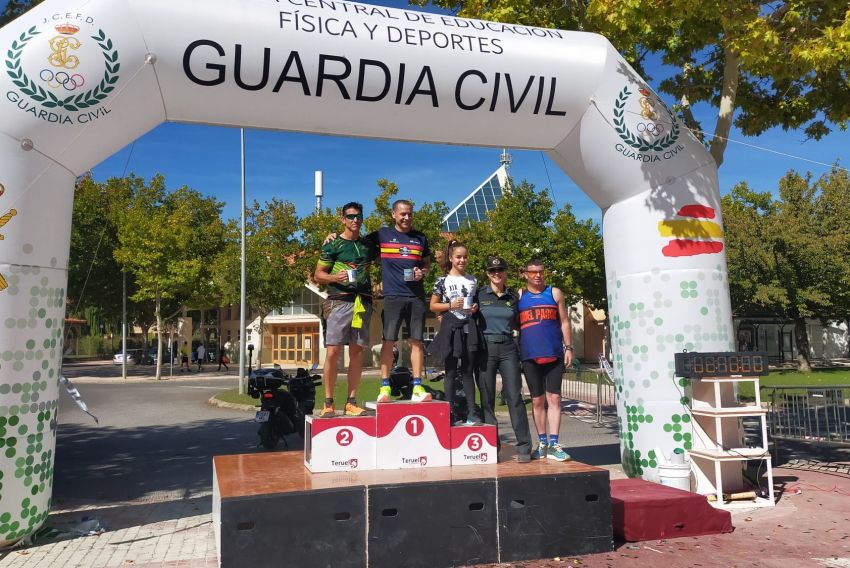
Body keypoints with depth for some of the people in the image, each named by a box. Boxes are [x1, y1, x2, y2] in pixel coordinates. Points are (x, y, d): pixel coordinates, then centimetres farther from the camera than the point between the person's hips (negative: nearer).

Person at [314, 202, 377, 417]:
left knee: (357, 353, 4)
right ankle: (328, 403, -1)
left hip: (363, 302, 4)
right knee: (333, 352, -9)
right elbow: (318, 275, 3)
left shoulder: (368, 245, 16)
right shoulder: (333, 244, 4)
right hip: (339, 301, -4)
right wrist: (335, 277, -16)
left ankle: (351, 402, 12)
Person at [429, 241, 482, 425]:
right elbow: (433, 306, 2)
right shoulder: (443, 280, 0)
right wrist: (450, 305, -13)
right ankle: (450, 412, 11)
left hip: (469, 328, 3)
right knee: (451, 371, 4)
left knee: (468, 371, 6)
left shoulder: (473, 280, 10)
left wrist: (475, 307, -2)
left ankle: (471, 412, 9)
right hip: (451, 327, -3)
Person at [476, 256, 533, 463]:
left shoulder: (513, 297, 11)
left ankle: (524, 447, -1)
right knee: (487, 399, 2)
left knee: (514, 397, -6)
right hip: (486, 348, -1)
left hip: (508, 348, 1)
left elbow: (518, 324, 18)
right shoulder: (479, 294, 5)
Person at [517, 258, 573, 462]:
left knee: (554, 398, -3)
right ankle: (543, 443, 15)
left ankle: (553, 444, -1)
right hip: (530, 356, 0)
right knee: (537, 400, 6)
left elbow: (564, 322, 9)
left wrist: (568, 347, 1)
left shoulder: (555, 293, 10)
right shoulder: (518, 296, 9)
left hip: (554, 354, 0)